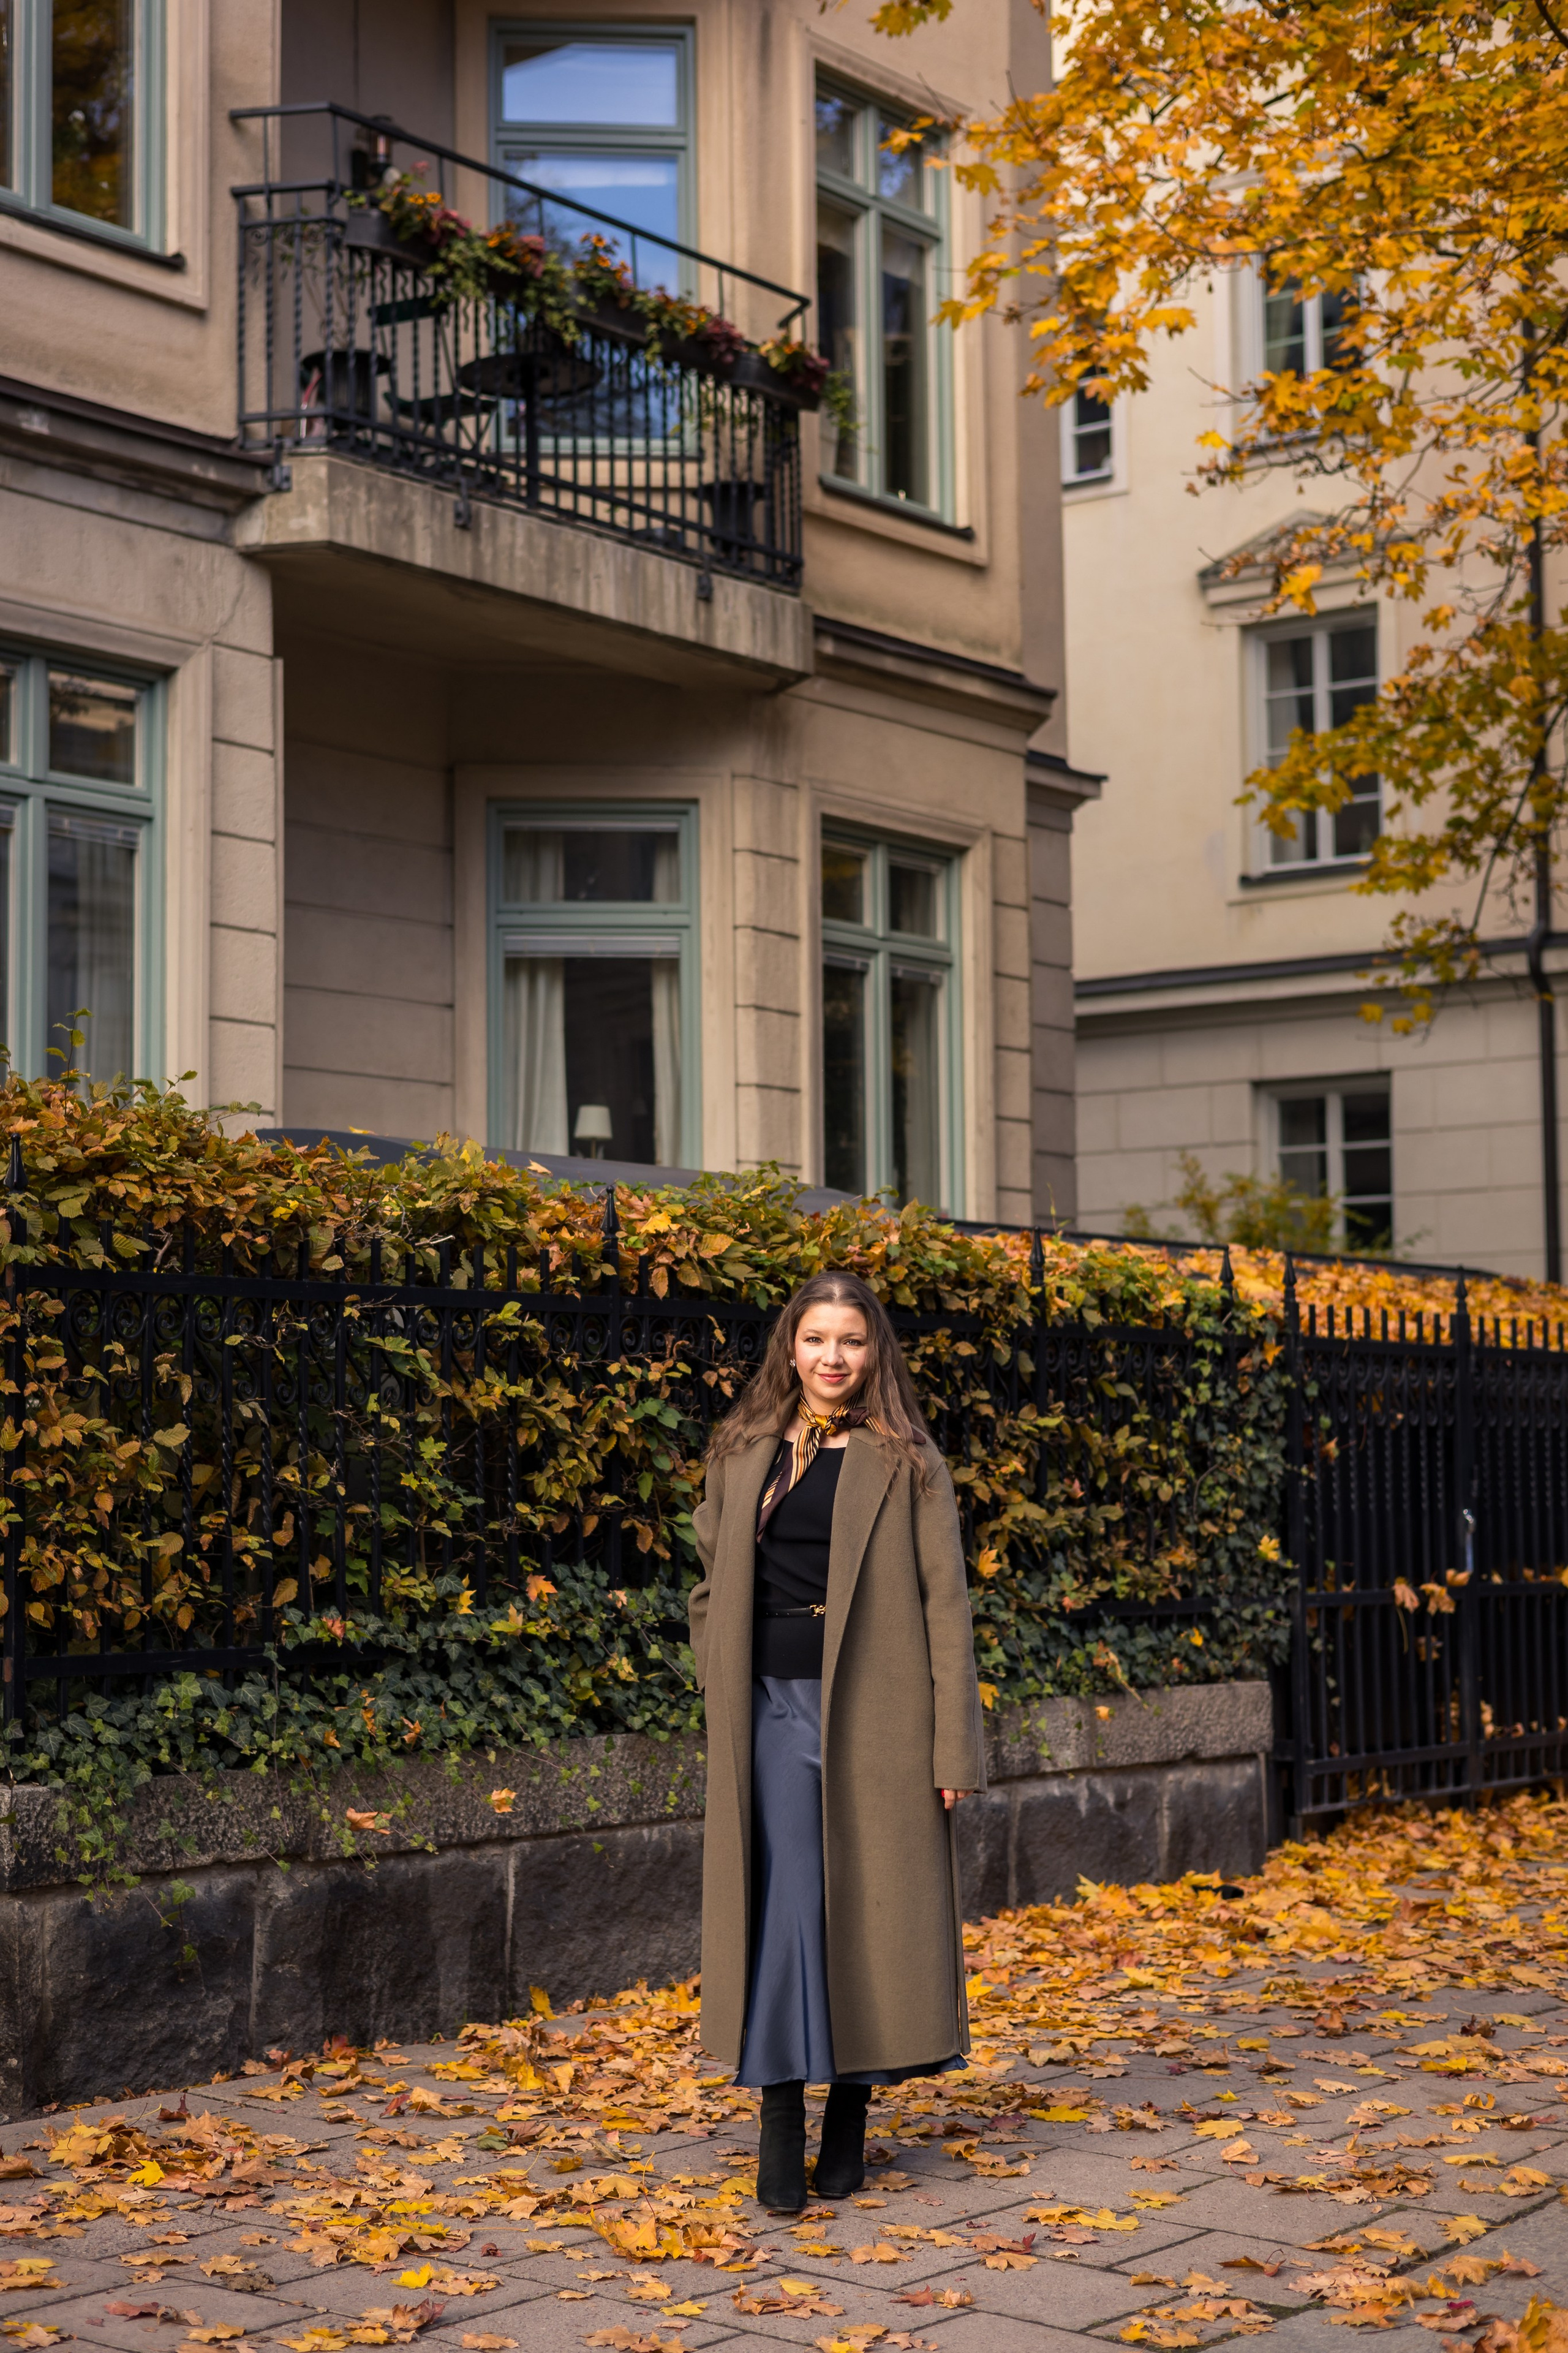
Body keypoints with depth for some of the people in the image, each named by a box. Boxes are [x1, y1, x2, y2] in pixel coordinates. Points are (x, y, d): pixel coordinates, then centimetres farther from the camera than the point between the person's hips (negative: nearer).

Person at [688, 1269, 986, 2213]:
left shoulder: (906, 1462, 0)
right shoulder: (743, 1452, 10)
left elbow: (945, 1602, -3)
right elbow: (715, 1580, 19)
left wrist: (955, 1746, -7)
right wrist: (721, 1679, 6)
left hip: (872, 1712, -2)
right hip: (775, 1711, 2)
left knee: (870, 1903, 4)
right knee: (783, 1906, -1)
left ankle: (851, 2111, 17)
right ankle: (781, 2120, 3)